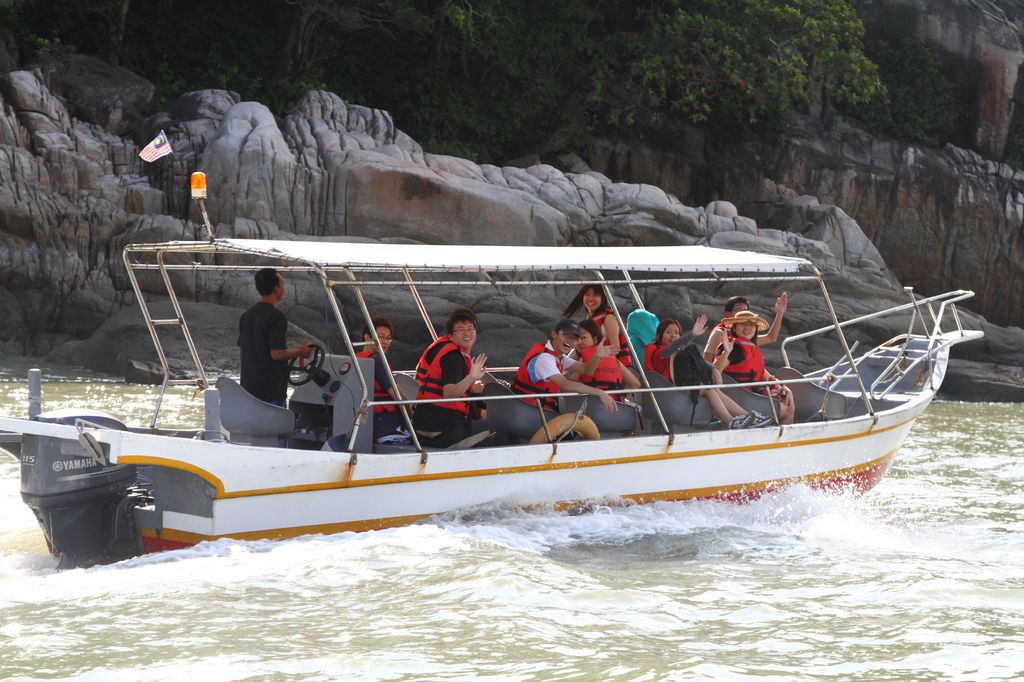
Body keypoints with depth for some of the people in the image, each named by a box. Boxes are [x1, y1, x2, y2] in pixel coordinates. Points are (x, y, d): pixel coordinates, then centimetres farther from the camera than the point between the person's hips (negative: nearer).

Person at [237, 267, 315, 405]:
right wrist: (300, 352, -4)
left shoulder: (246, 316, 11)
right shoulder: (276, 318, -15)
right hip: (271, 391, -8)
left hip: (248, 387, 8)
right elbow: (277, 354, -20)